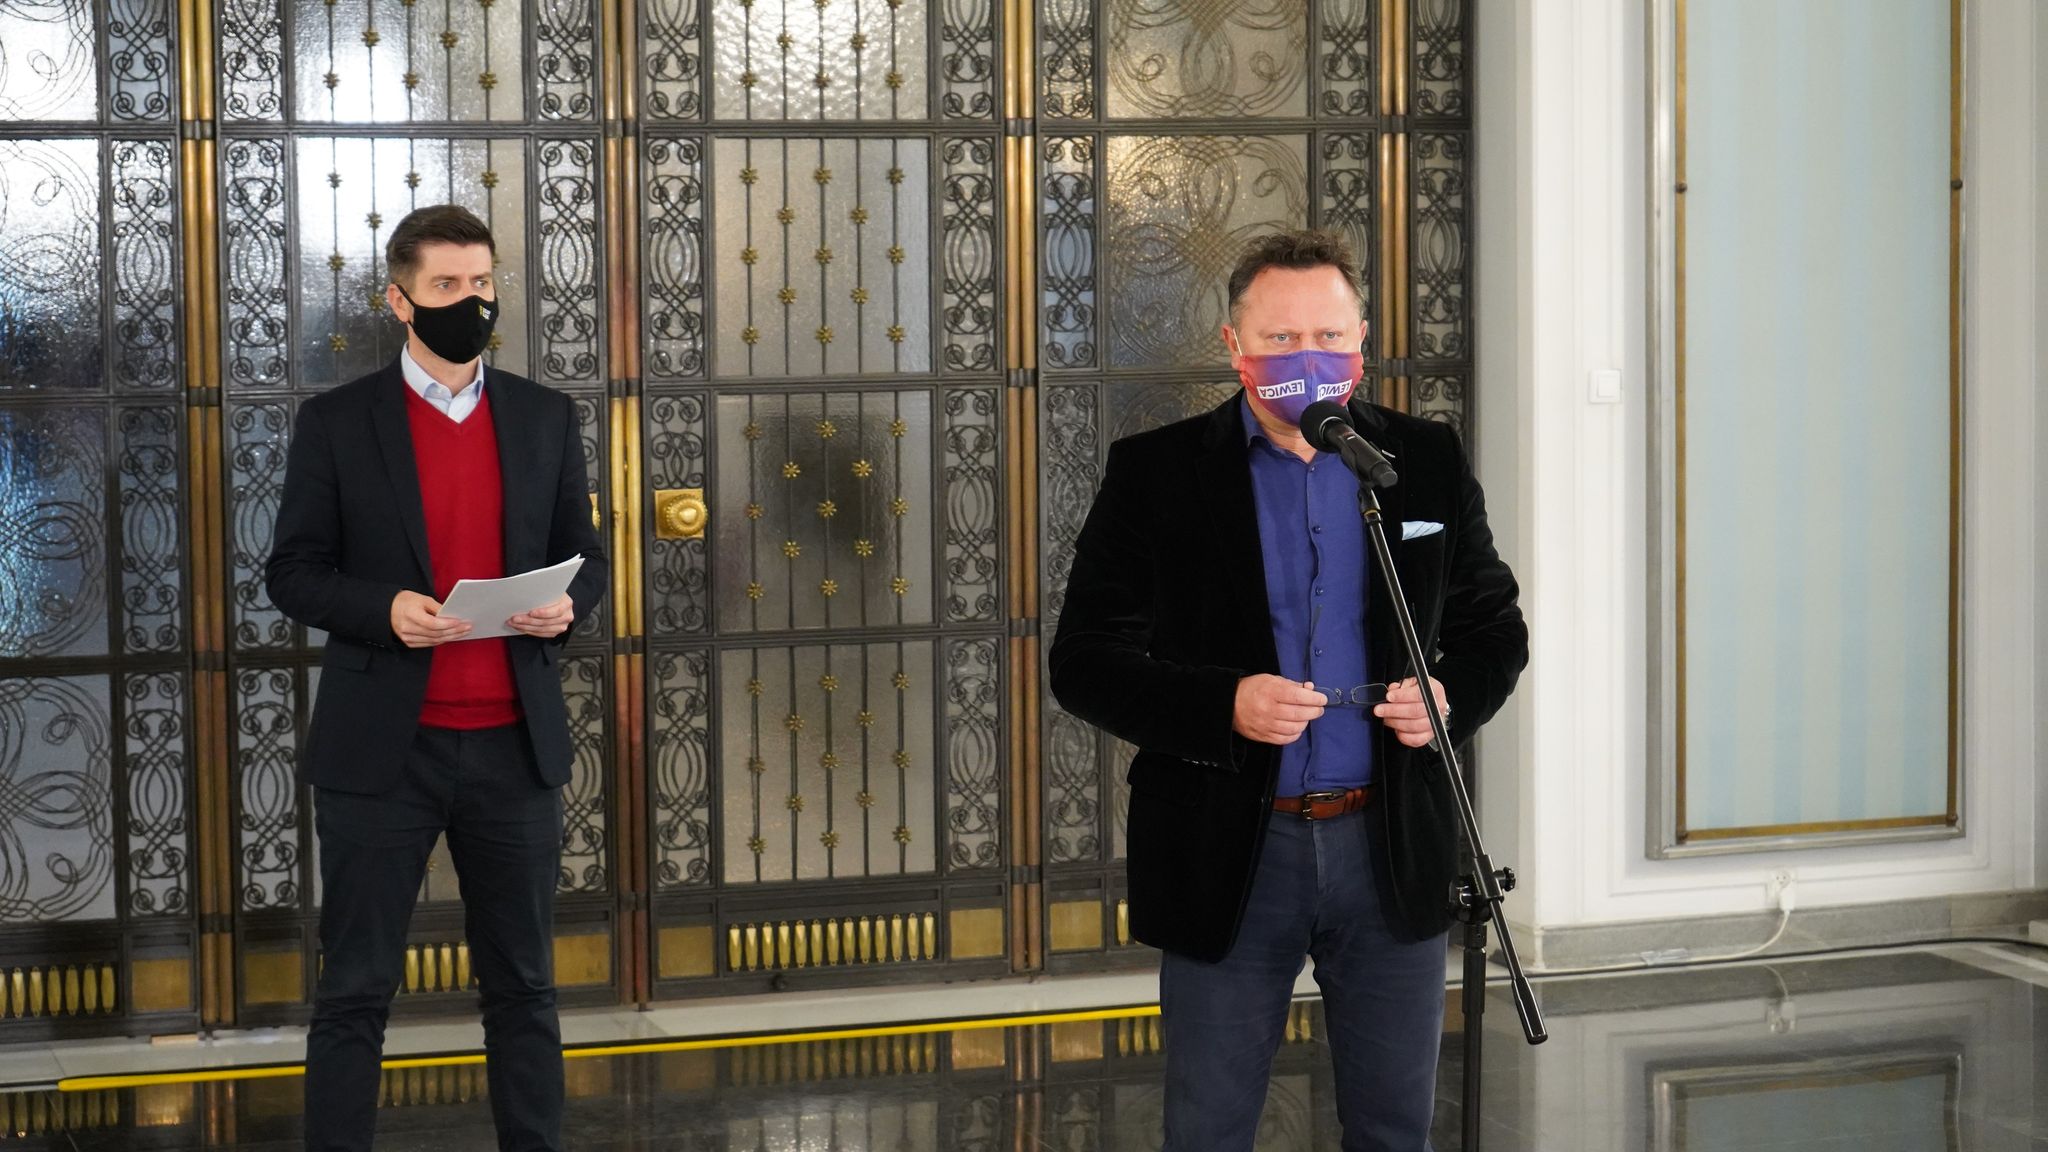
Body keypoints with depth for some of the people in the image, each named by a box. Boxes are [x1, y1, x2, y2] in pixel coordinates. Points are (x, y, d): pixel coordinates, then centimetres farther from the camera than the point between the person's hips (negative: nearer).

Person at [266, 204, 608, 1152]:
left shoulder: (545, 417, 8)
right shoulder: (336, 422, 0)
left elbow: (584, 555, 13)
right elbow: (293, 573, -1)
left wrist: (567, 603, -9)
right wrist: (383, 609, -19)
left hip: (512, 744, 3)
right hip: (381, 749, -2)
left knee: (522, 983, 10)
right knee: (357, 988, 3)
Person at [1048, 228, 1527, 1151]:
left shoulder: (1429, 463, 5)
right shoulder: (1155, 474, -3)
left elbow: (1495, 627, 13)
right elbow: (1083, 660, -5)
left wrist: (1454, 695, -10)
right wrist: (1222, 708, -21)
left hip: (1391, 847, 2)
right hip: (1226, 857, -2)